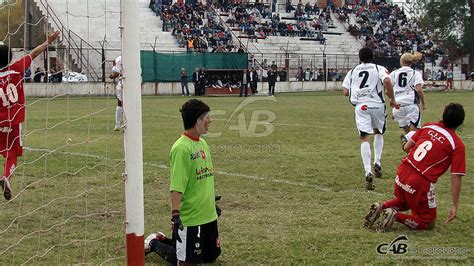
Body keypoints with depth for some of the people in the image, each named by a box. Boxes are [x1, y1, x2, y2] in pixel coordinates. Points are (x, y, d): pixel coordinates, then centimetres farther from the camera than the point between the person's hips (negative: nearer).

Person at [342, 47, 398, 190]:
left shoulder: (352, 71, 16)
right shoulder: (379, 69, 9)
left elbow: (346, 92, 11)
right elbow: (387, 81, -12)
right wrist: (392, 99, -1)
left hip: (360, 106, 0)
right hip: (377, 104, 0)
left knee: (365, 138, -5)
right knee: (379, 133, 25)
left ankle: (368, 172, -21)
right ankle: (377, 163, 12)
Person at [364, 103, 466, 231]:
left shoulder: (428, 127, 6)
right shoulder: (458, 145, -7)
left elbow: (407, 147, 12)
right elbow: (456, 178, -8)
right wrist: (455, 206, -3)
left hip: (402, 172, 6)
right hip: (421, 182, -6)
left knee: (403, 202, 36)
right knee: (429, 223, 13)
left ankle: (381, 207, 8)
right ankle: (395, 216, -8)